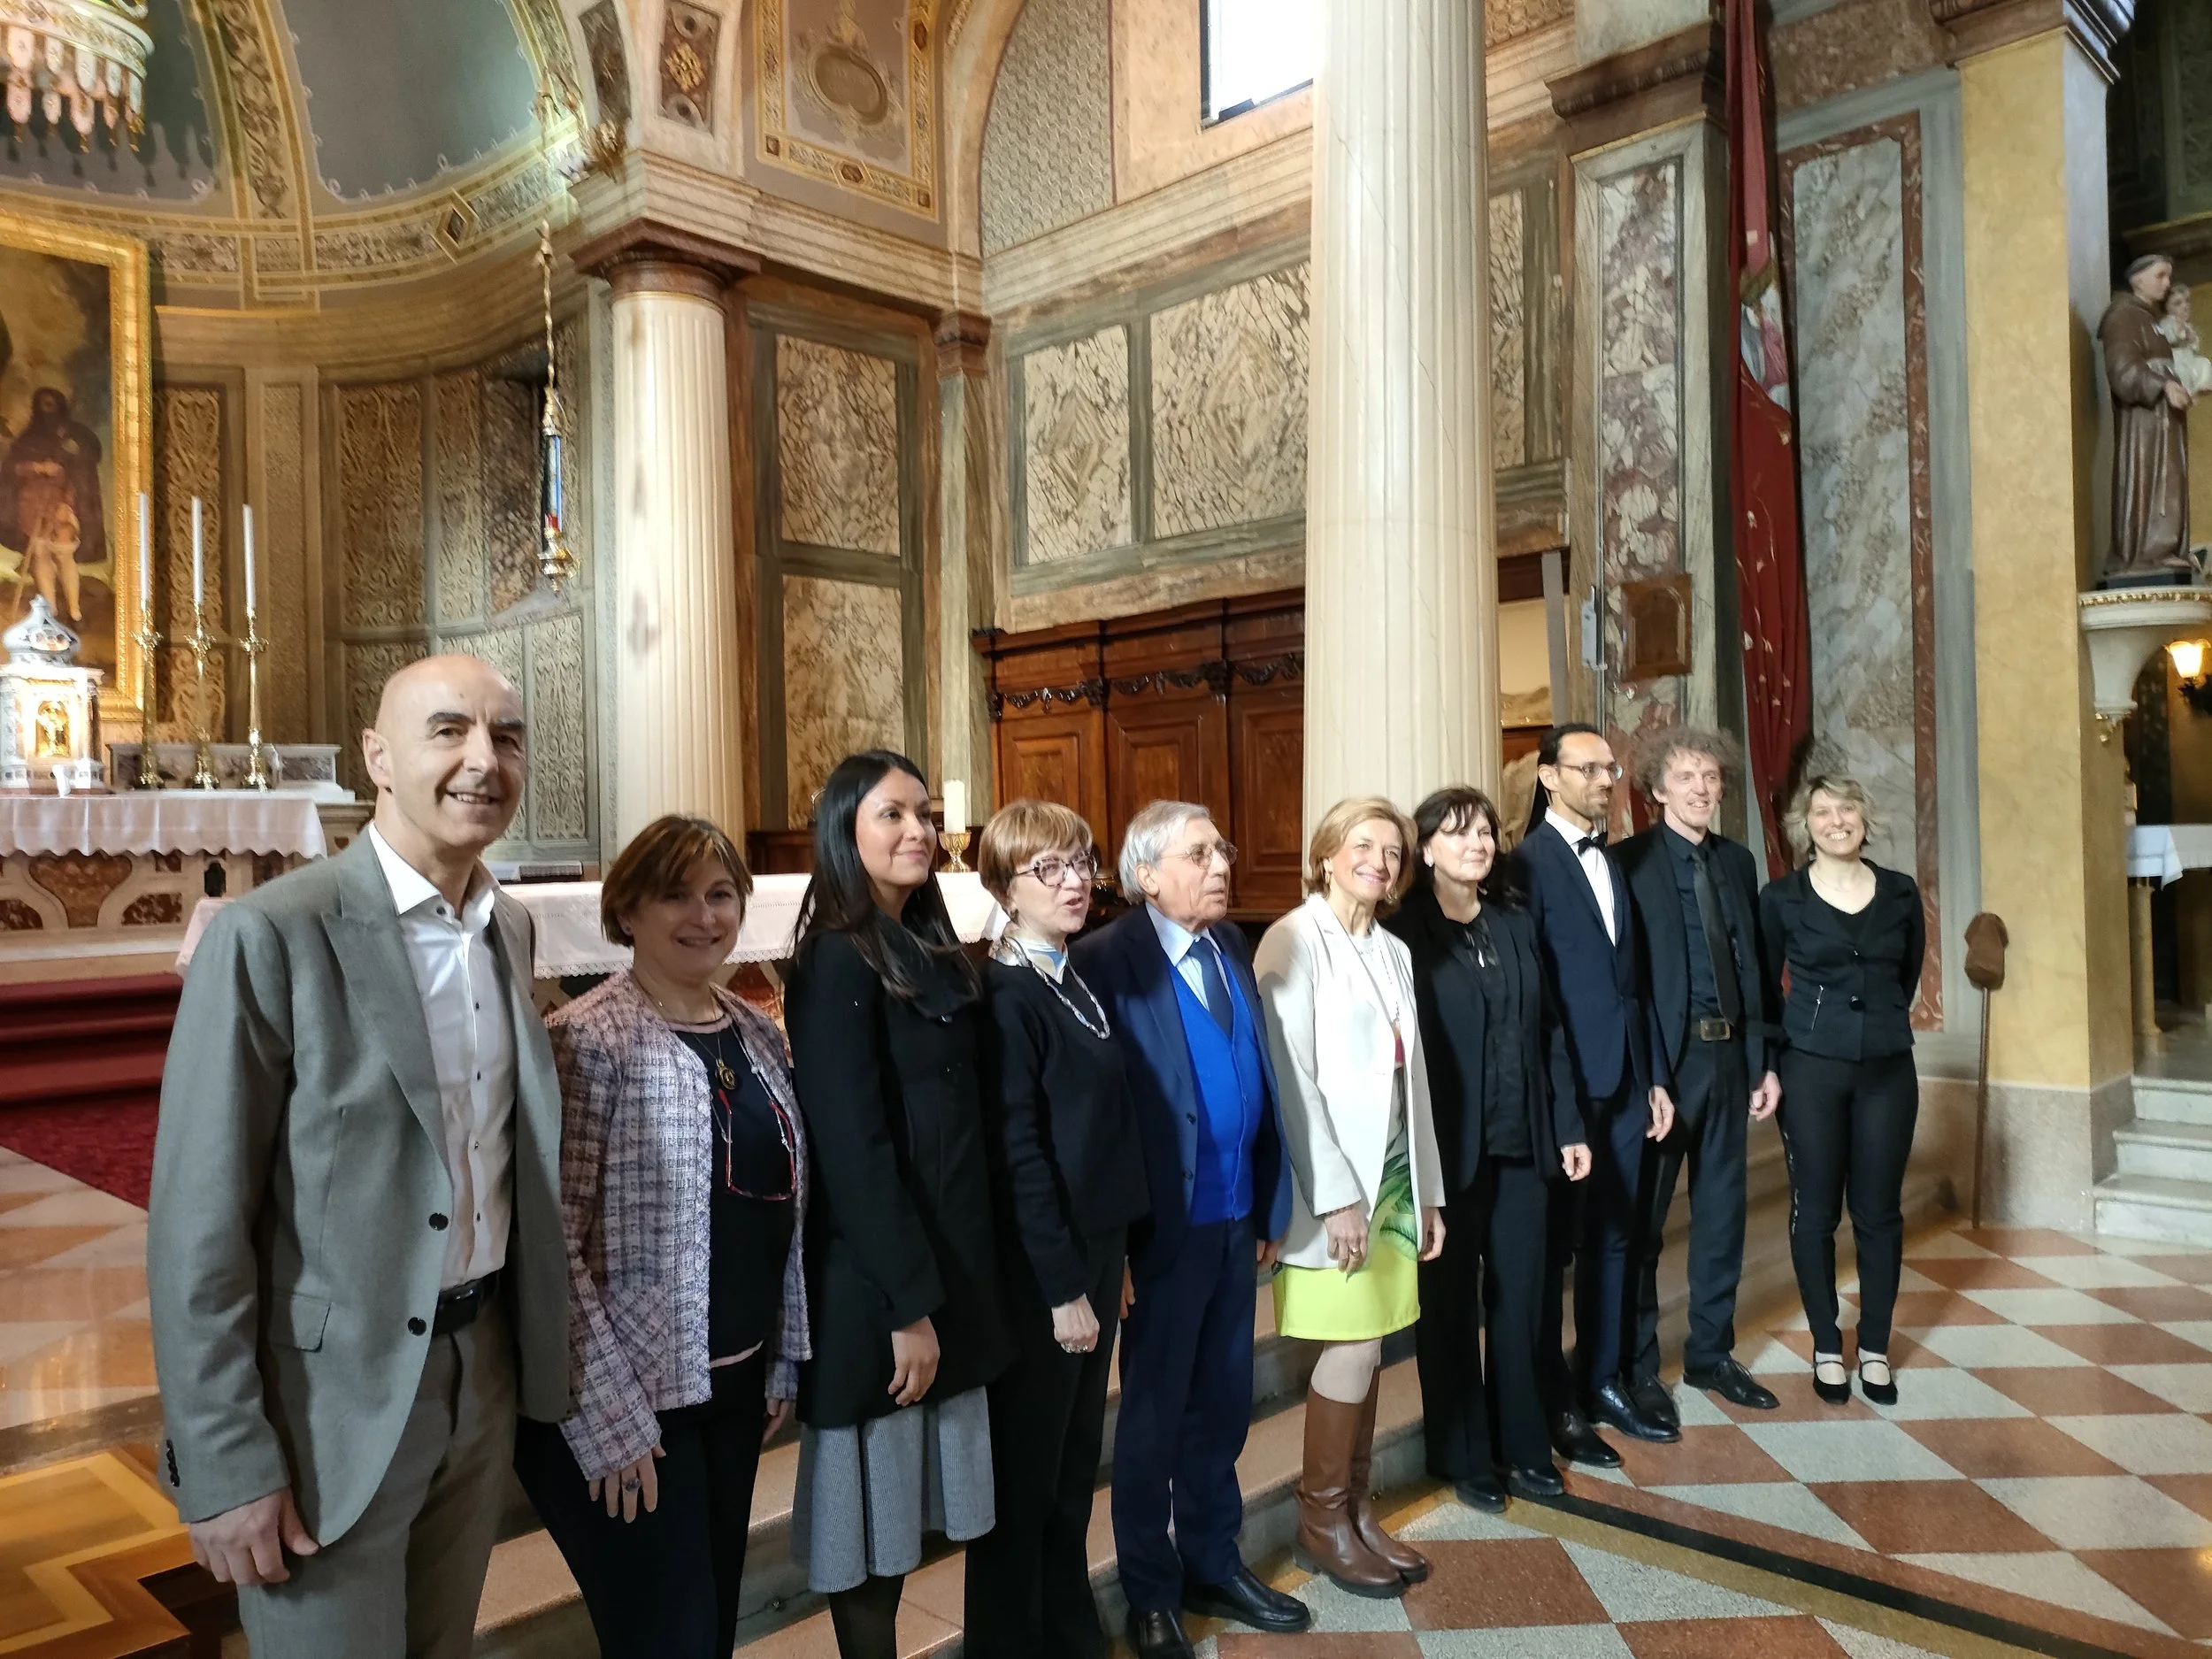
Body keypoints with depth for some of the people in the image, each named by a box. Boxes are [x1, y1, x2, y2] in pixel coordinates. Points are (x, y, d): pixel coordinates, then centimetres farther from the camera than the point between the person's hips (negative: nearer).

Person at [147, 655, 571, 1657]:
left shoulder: (512, 928, 4)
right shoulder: (271, 936, -17)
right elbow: (199, 1225, -16)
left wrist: (537, 1350, 10)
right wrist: (224, 1464, -14)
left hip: (485, 1377, 6)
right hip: (331, 1403, -6)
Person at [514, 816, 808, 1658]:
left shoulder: (758, 1035, 5)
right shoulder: (587, 1040, -16)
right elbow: (552, 1245, -18)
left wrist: (784, 1362, 12)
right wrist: (609, 1421, -18)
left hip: (733, 1384, 7)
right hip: (621, 1406, -7)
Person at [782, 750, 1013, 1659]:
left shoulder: (934, 949, 9)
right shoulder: (838, 963, -16)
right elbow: (852, 1151, -20)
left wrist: (945, 1287, 11)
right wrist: (909, 1304, -18)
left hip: (949, 1263, 8)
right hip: (878, 1283, -8)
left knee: (903, 1507, 19)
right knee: (870, 1514, 7)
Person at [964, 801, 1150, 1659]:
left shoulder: (1077, 984, 9)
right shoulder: (1006, 997, -16)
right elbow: (1017, 1155, -18)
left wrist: (1111, 1259, 11)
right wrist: (1063, 1286, -16)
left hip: (1095, 1248, 8)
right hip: (1039, 1267, -8)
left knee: (1075, 1459, 20)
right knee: (1024, 1467, 8)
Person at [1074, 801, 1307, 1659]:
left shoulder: (1231, 946, 7)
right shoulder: (1107, 961, -15)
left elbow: (1259, 1073, 8)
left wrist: (1271, 1202, 8)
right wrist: (1110, 1239, -17)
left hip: (1237, 1216, 6)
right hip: (1167, 1222, -6)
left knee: (1223, 1403, 19)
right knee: (1155, 1412, 12)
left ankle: (1212, 1564, 39)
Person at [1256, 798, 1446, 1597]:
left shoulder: (1393, 951, 13)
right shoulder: (1294, 940, -9)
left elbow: (1410, 1073, 14)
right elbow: (1289, 1078, -14)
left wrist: (1428, 1188, 12)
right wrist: (1334, 1195, -17)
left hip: (1394, 1174, 7)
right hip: (1333, 1180, -6)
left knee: (1368, 1349, 10)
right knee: (1353, 1348, -3)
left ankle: (1355, 1510, 24)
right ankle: (1321, 1521, 15)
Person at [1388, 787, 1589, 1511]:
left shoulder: (1516, 924, 9)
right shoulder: (1404, 933, -9)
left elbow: (1549, 1031, 10)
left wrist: (1568, 1127, 6)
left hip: (1523, 1146, 5)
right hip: (1448, 1150, -5)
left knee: (1520, 1298, 13)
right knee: (1452, 1304, 10)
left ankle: (1523, 1444, 29)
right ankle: (1462, 1455, 23)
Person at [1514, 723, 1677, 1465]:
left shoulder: (1613, 863, 14)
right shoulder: (1528, 863, -12)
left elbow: (1629, 980, 15)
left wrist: (1652, 1076, 12)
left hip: (1624, 1083, 7)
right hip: (1563, 1089, -7)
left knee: (1614, 1239, 15)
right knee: (1554, 1248, 5)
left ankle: (1603, 1381, 29)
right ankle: (1555, 1404, 18)